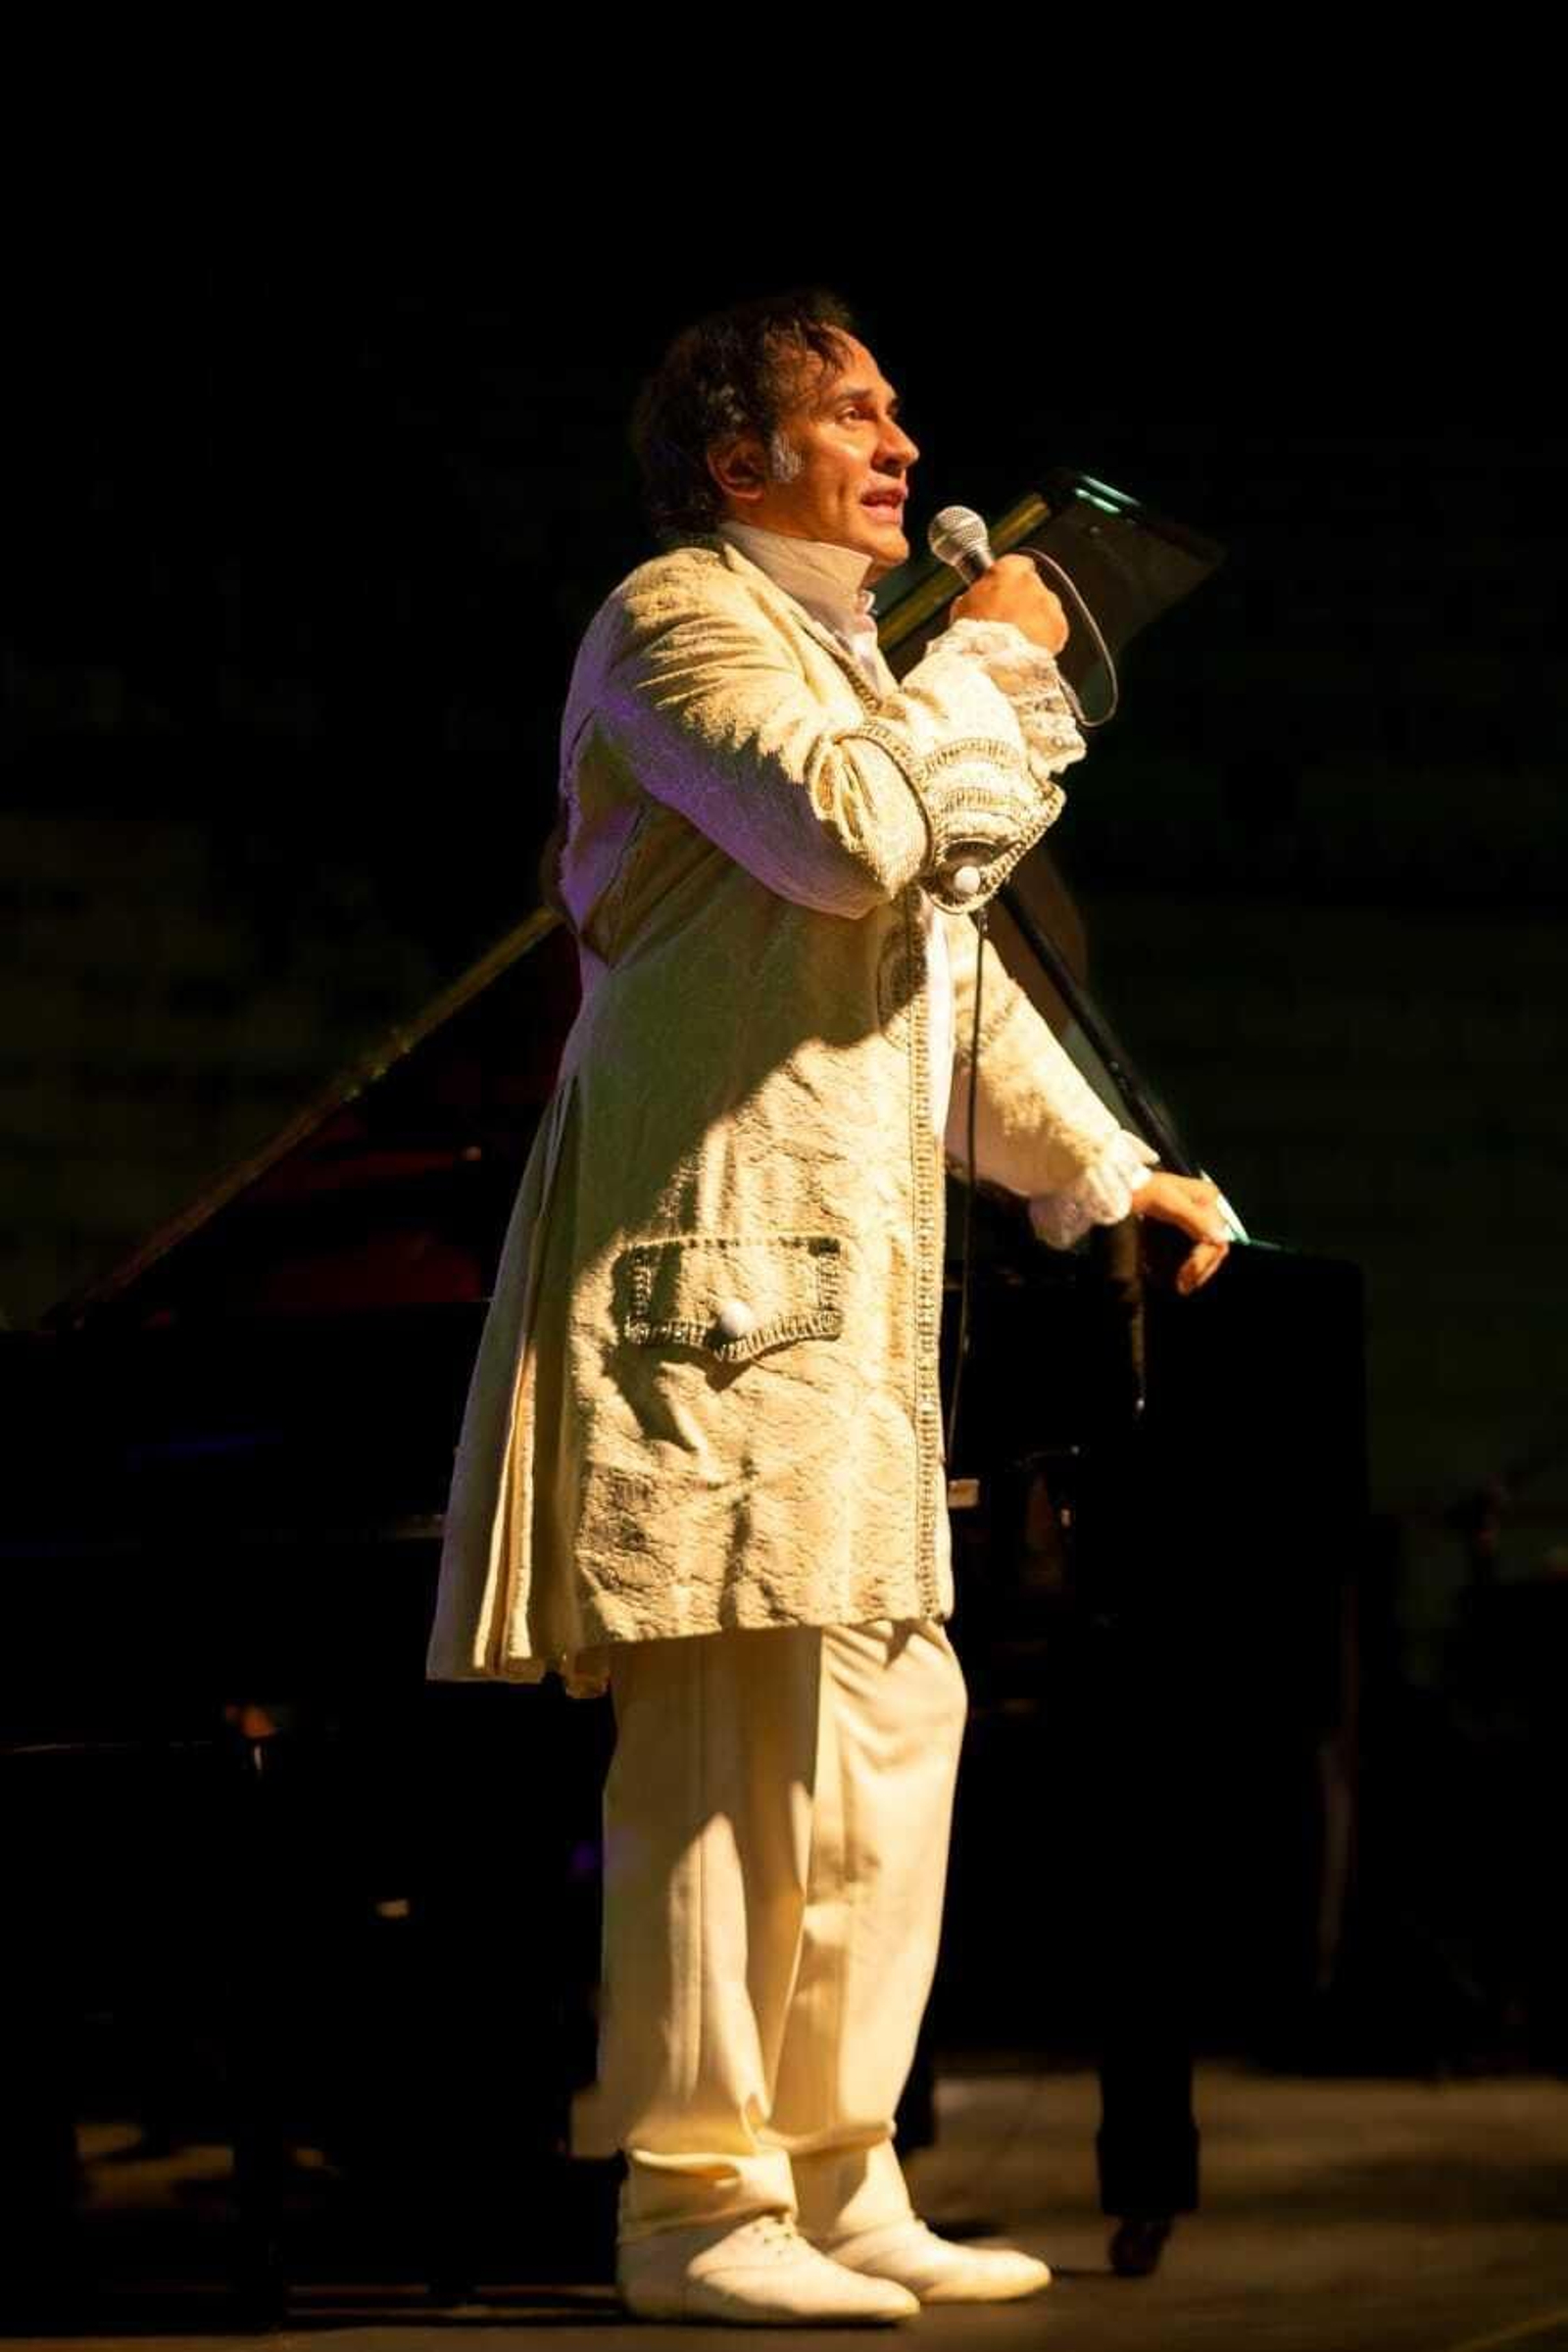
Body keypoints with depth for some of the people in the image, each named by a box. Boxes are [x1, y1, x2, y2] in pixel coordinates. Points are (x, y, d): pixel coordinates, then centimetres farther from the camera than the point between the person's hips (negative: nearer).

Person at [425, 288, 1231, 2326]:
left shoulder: (842, 659, 29)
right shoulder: (675, 618, -2)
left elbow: (945, 960, 36)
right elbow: (854, 834, -20)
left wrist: (1106, 1168, 35)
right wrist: (989, 667, -4)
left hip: (841, 1274, 10)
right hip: (710, 1236, -10)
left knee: (888, 1728, 8)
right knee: (733, 1734, -13)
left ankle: (836, 2181, 13)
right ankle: (693, 2202, -10)